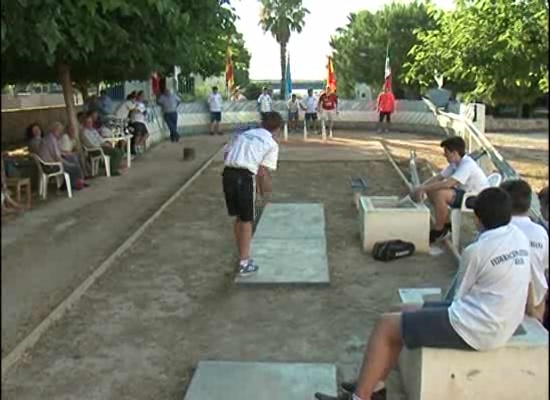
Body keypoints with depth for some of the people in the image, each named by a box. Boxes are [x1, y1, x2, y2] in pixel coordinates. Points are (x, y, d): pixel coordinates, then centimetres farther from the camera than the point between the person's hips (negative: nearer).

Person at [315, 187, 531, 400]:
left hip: (474, 329, -9)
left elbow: (460, 295, -5)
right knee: (409, 313, 18)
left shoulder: (477, 250, -19)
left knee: (386, 325, -1)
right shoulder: (521, 238, 4)